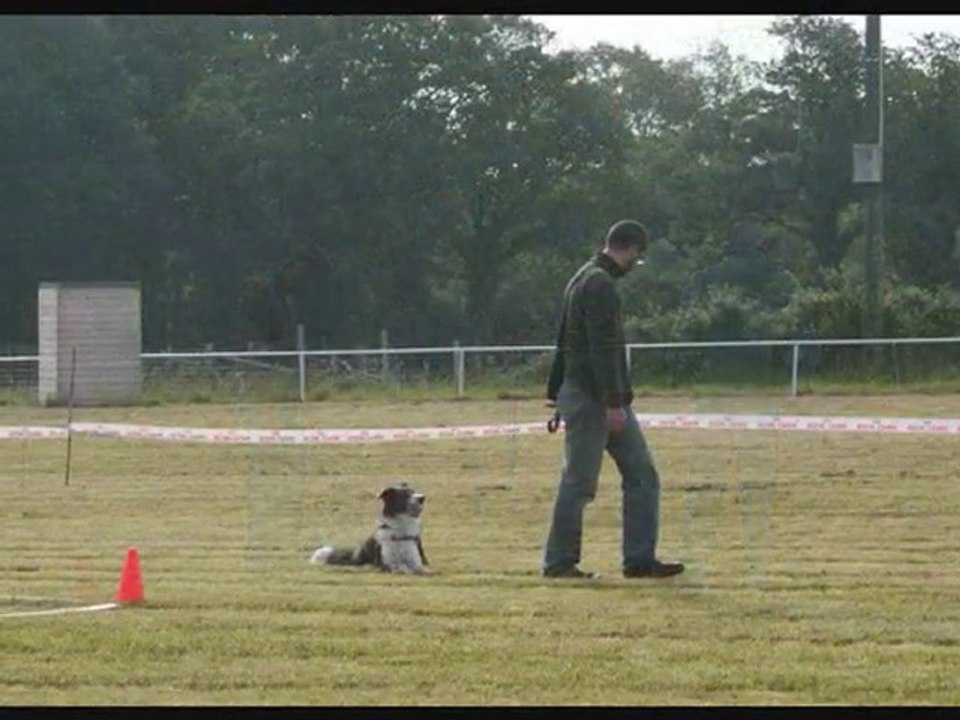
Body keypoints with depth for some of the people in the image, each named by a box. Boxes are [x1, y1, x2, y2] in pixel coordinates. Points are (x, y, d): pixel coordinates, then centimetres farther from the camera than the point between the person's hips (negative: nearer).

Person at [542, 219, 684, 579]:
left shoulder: (584, 280, 17)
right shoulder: (600, 285, -15)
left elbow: (564, 342, 22)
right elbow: (603, 349, -21)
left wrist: (556, 392, 25)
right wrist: (614, 403, -23)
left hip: (605, 399, 10)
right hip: (592, 398, -10)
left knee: (642, 475, 6)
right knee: (579, 482, -3)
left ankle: (640, 559, 6)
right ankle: (559, 561, 4)